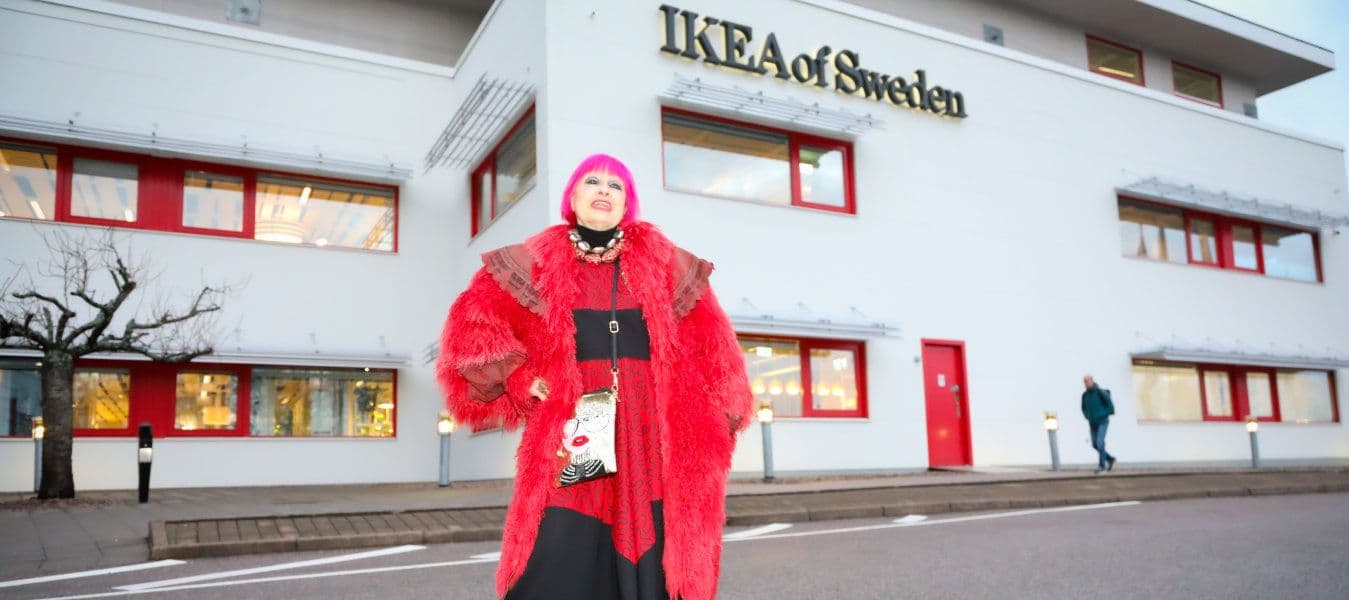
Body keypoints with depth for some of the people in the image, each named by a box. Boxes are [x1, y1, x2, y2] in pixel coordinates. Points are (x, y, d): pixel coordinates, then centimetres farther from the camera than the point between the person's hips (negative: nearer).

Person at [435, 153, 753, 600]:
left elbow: (710, 346, 12)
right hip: (575, 437, -1)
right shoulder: (539, 261, 8)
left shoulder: (663, 262, 11)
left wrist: (717, 422, 6)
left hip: (655, 436, 1)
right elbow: (472, 324, 6)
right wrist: (520, 376, -5)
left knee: (655, 563, 2)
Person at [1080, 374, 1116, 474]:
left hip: (1103, 422, -6)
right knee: (1095, 444, 5)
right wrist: (1088, 417, 3)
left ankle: (1102, 466, -6)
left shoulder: (1101, 392, -17)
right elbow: (1084, 407, 18)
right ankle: (1110, 459, 27)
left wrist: (1102, 416, -16)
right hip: (1093, 424, 6)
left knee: (1100, 443, -14)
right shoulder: (1085, 394, 1)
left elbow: (1111, 406, -13)